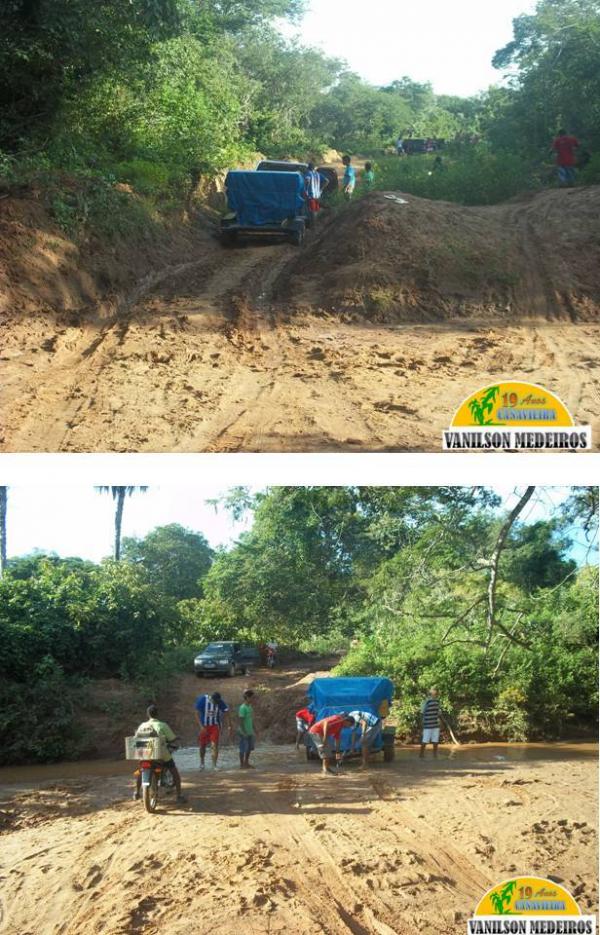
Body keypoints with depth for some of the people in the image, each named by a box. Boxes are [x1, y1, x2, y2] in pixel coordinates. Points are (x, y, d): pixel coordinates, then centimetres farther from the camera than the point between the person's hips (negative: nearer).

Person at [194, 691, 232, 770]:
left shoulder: (220, 703, -14)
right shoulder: (202, 700, -18)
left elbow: (226, 714, -6)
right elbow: (197, 714, -11)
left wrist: (229, 726, -14)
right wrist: (201, 726, -18)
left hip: (215, 726, 0)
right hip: (204, 727, 0)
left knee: (215, 745, -11)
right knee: (202, 745, 11)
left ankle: (214, 765, -6)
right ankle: (202, 763, 33)